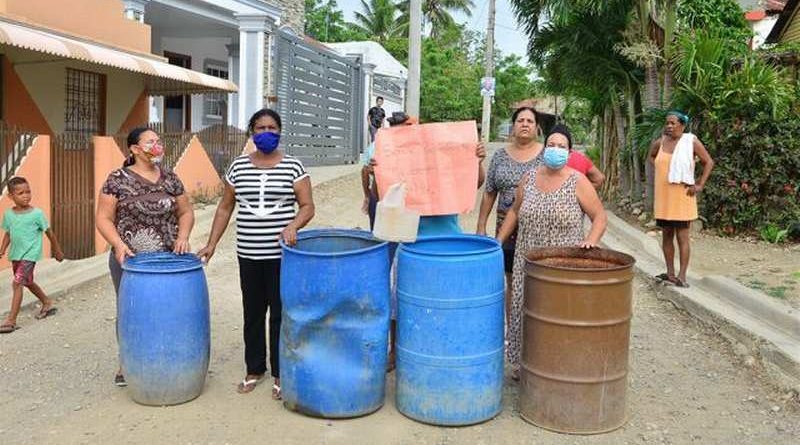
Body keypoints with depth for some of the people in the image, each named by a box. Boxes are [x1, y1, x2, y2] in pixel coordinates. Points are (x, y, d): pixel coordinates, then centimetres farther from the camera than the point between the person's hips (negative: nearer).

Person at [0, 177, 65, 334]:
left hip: (30, 254, -6)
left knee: (17, 283, -15)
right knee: (27, 282, 21)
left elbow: (49, 233, -2)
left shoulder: (37, 213, -12)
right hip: (15, 254, 6)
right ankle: (47, 304, 44)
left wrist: (57, 251, 5)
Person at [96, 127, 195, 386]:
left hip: (167, 259, 3)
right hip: (128, 259, -2)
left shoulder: (170, 178, 5)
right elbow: (103, 218, -5)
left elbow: (186, 211, 10)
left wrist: (183, 236, -7)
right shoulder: (117, 179, -6)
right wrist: (119, 244, -19)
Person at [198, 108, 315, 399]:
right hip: (248, 255, 3)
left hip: (281, 255, -3)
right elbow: (225, 207, 12)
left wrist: (293, 226, -22)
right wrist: (212, 244, 7)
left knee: (280, 314, 4)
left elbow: (307, 206, -3)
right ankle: (254, 369, 28)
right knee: (253, 314, 13)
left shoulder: (293, 166, -1)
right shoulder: (238, 166, 7)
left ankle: (280, 374, 17)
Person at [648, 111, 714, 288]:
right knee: (666, 235, 10)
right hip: (663, 196, 5)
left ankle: (682, 276, 0)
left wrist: (700, 185, -7)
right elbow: (651, 157, 27)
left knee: (682, 237, -3)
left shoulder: (691, 142, -6)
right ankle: (670, 274, 19)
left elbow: (709, 162, -3)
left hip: (681, 195, -5)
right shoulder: (659, 143, 6)